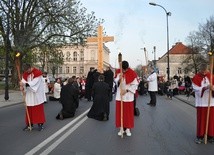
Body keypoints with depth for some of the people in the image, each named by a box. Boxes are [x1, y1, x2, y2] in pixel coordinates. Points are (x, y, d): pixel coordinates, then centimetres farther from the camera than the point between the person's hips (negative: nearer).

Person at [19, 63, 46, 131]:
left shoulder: (38, 73, -14)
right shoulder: (25, 74, 4)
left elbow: (35, 83, -23)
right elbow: (24, 82, -5)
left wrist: (25, 84, -31)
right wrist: (22, 87, -27)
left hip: (37, 95, -5)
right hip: (29, 95, 5)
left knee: (39, 109, 2)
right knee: (29, 110, 7)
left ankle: (40, 124, 10)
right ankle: (29, 124, 18)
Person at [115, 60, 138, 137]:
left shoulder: (132, 74, -9)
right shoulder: (118, 73, 1)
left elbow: (135, 85, -8)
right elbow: (116, 83, 1)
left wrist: (126, 90, -16)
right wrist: (119, 79, -20)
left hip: (128, 96, -3)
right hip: (119, 95, 3)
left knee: (128, 112, 4)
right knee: (120, 112, 6)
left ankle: (128, 128, 16)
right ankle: (121, 128, 17)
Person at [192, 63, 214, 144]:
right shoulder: (196, 78, -5)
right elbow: (196, 89, -12)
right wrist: (204, 88, -28)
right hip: (201, 102, -3)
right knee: (201, 119, 2)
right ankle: (200, 136, 13)